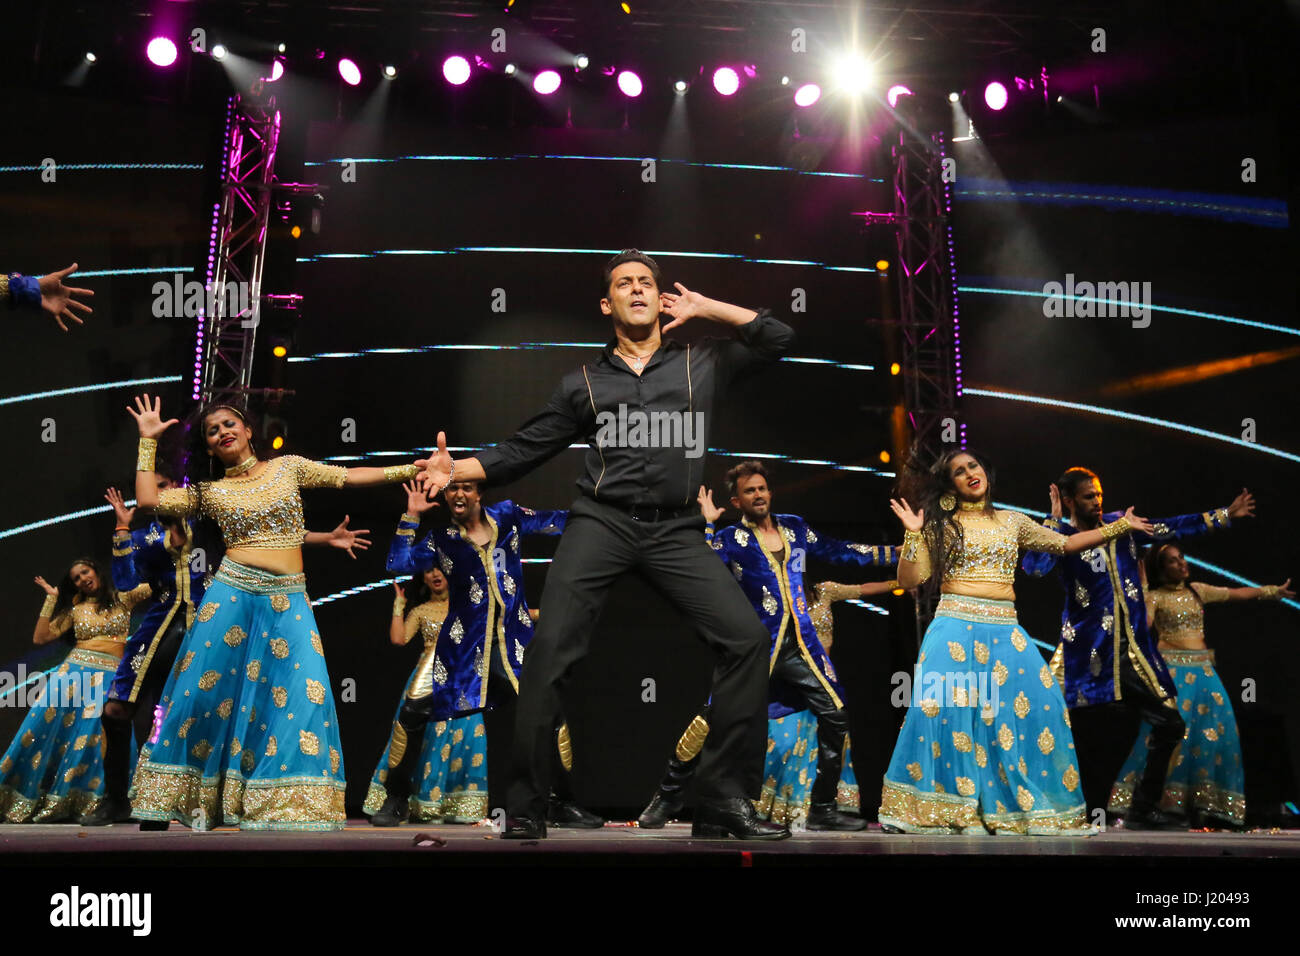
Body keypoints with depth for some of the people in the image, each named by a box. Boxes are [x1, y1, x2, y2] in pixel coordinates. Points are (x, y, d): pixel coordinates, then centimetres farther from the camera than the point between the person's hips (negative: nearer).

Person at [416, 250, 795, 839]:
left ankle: (725, 801, -8)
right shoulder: (585, 383, 17)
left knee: (745, 636, -16)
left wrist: (704, 307, 12)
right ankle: (526, 808, -8)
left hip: (675, 531, 0)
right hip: (600, 522, 0)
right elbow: (524, 449, 17)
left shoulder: (702, 363, 16)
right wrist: (457, 469, 3)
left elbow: (777, 338, 14)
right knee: (552, 648, -18)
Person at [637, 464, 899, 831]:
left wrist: (896, 552, 20)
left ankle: (823, 810, 16)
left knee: (836, 716, 2)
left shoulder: (794, 527, 14)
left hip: (801, 646, 5)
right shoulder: (732, 538, 1)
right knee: (713, 717, -15)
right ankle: (666, 799, 2)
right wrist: (707, 524, -16)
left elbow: (841, 551, 20)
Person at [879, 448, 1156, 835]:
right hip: (955, 628, -3)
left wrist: (1119, 526, 11)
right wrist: (913, 533, -11)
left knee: (1038, 706, -7)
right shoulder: (940, 524, 7)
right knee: (939, 708, -15)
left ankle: (1031, 806, 6)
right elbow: (909, 580, 1)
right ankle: (939, 809, -3)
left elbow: (1065, 544, 16)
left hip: (1005, 630, 3)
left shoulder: (1012, 521, 15)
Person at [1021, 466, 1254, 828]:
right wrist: (1054, 519, -18)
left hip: (1132, 651, 6)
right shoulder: (1062, 537, -6)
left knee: (1170, 725, 8)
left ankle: (1142, 810, 19)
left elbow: (1173, 528, 19)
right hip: (1086, 654, -6)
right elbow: (1034, 566, -26)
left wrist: (1224, 515, 21)